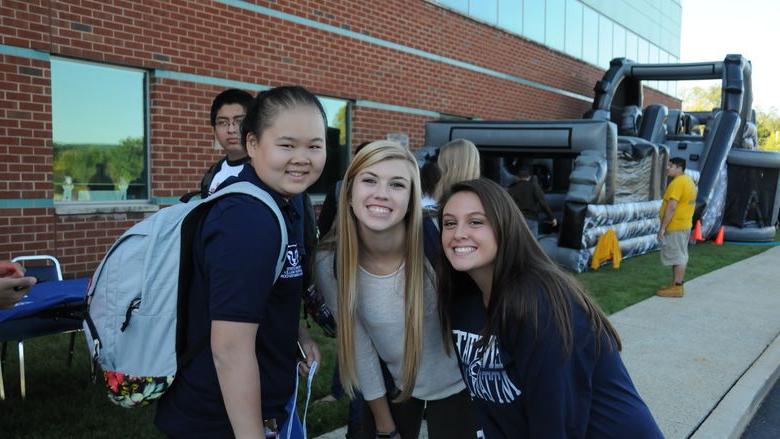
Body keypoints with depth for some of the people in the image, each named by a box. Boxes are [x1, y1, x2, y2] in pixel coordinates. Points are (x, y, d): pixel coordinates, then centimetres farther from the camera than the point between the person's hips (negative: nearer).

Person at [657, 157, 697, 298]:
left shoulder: (677, 183, -20)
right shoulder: (688, 180, 14)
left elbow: (671, 207, -26)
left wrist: (662, 227, -23)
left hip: (675, 227, -10)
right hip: (684, 224, 10)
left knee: (677, 256, -5)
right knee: (680, 256, 14)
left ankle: (677, 287, 0)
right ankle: (676, 285, 21)